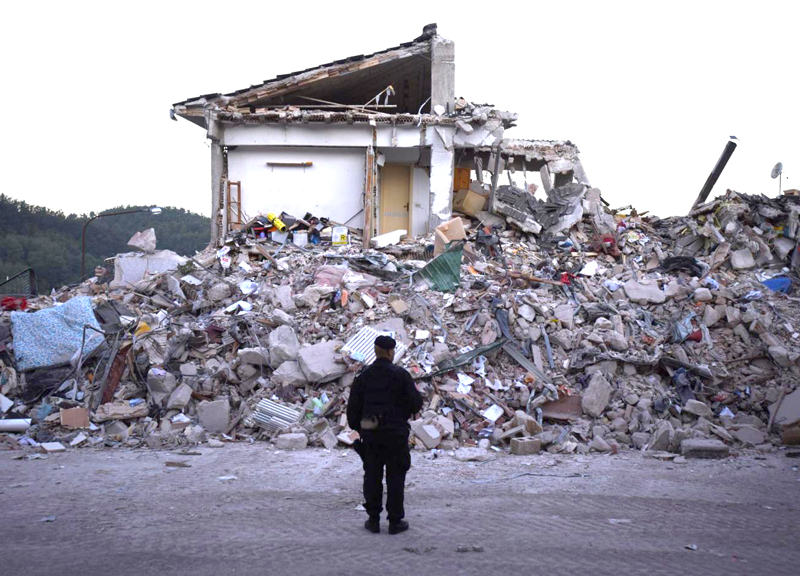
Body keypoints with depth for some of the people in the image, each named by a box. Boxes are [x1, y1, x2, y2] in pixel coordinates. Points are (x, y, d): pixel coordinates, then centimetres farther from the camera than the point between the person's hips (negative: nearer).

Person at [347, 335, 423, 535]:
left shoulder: (363, 376, 2)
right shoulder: (400, 374, -9)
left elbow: (353, 407, 5)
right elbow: (416, 403, -10)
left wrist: (358, 428, 18)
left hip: (370, 434, 3)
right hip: (396, 433, -3)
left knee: (372, 476, 11)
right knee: (395, 477, 4)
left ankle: (373, 520, 13)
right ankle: (395, 521, 6)